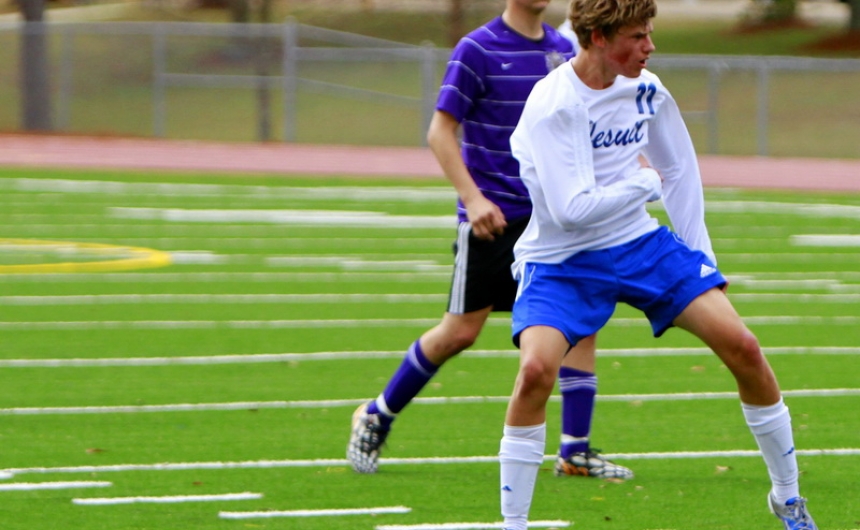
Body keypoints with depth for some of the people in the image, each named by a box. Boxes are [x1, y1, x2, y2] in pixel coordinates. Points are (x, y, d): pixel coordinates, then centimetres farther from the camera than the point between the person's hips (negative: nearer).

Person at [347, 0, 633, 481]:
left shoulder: (564, 50, 8)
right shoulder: (478, 49, -9)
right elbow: (441, 131, -9)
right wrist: (473, 197, -18)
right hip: (493, 215, -5)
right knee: (461, 332, -2)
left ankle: (576, 451, 0)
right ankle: (376, 418, 18)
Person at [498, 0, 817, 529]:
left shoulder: (645, 88, -2)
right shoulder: (551, 106, -23)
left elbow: (679, 171, 14)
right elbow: (571, 209, -30)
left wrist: (698, 257, 12)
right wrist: (644, 182, -16)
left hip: (640, 244, 5)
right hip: (561, 261, -5)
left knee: (742, 346, -6)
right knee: (537, 367, -30)